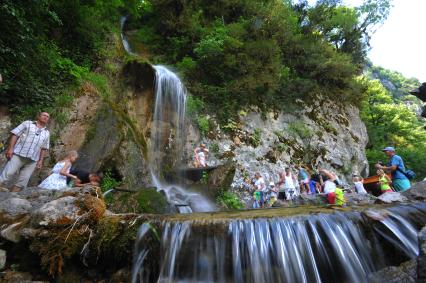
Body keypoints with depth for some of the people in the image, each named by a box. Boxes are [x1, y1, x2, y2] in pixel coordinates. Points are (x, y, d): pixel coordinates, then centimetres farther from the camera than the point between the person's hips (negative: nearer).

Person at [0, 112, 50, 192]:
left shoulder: (47, 133, 19)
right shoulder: (27, 123, 11)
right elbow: (15, 134, 1)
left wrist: (41, 160, 9)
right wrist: (10, 148, -11)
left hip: (33, 159, 3)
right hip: (18, 154, -3)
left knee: (22, 182, 0)